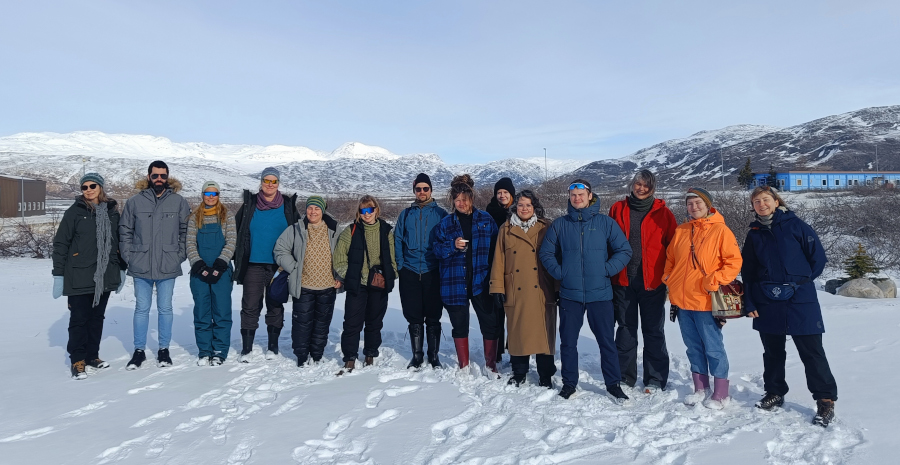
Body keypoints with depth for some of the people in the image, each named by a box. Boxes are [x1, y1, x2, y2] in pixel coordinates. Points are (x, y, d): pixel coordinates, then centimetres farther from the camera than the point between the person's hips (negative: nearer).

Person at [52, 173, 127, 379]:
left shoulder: (112, 212, 8)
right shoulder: (75, 212, -3)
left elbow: (118, 242, 15)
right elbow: (60, 244, -3)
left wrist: (121, 269, 14)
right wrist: (58, 275, -7)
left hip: (105, 276, 4)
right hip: (79, 277, -3)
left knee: (97, 317, 12)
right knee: (79, 319, 0)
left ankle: (92, 355, 24)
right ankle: (77, 360, 11)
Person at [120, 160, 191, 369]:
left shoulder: (179, 202, -1)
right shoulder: (135, 202, 1)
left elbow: (186, 231, 2)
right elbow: (125, 231, 6)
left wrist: (180, 255, -4)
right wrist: (129, 256, -1)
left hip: (168, 266, 0)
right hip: (141, 266, 1)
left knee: (165, 309, 10)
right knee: (141, 309, 10)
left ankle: (164, 349, 22)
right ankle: (139, 350, 22)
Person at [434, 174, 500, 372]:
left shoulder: (486, 220, 5)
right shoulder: (446, 223, 7)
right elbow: (437, 249, 4)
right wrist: (453, 246, -15)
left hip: (481, 281, -1)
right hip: (455, 282, 1)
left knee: (491, 323, 1)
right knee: (459, 325, 9)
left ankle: (491, 365, 19)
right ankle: (464, 367, 24)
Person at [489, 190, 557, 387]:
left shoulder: (546, 228, 5)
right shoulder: (506, 229, 9)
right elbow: (499, 260, 6)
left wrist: (558, 287, -1)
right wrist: (497, 288, 0)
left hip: (542, 291, -1)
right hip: (515, 292, 1)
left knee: (543, 331, 2)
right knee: (517, 332, 8)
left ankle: (545, 375, 17)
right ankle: (519, 373, 24)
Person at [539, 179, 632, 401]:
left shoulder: (605, 222, 1)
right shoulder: (559, 224, 5)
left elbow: (624, 251, 3)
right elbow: (546, 253, 10)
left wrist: (606, 270, -7)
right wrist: (559, 273, -3)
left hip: (600, 294, -1)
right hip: (569, 294, 1)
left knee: (607, 341, 6)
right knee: (568, 341, 9)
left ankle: (613, 384, 22)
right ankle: (569, 382, 24)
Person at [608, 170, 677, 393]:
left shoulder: (662, 213, 1)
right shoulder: (618, 209, 5)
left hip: (652, 281, -2)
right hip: (623, 280, 2)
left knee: (653, 331, 7)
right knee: (625, 329, 12)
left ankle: (655, 379, 19)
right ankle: (625, 376, 24)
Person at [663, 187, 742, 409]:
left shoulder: (720, 230, -5)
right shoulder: (680, 231, 10)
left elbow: (734, 262, -8)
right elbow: (670, 259, 19)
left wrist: (714, 281, -16)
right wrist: (669, 279, 8)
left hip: (706, 301, -5)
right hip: (682, 301, 5)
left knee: (713, 348, 3)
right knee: (693, 347, 15)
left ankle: (720, 393, 18)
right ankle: (700, 388, 28)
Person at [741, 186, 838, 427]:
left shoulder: (795, 225, -3)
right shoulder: (754, 234, 9)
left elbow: (818, 258, -3)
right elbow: (747, 272, 10)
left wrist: (800, 282, -3)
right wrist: (749, 303, 4)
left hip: (800, 302, -4)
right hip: (766, 303, 4)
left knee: (811, 351, 0)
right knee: (772, 351, 14)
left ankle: (825, 400, 12)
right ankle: (775, 393, 27)